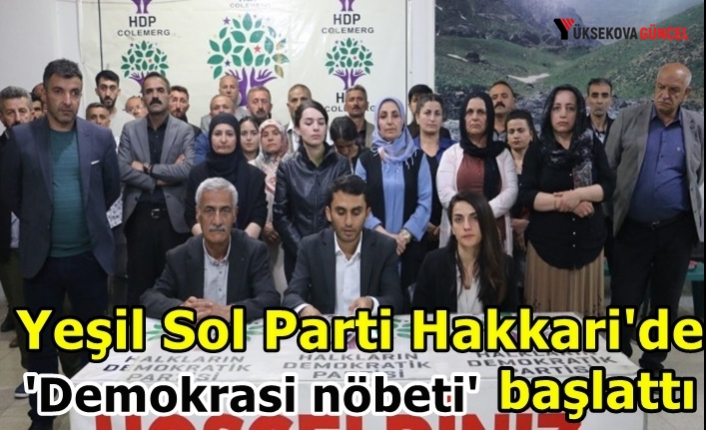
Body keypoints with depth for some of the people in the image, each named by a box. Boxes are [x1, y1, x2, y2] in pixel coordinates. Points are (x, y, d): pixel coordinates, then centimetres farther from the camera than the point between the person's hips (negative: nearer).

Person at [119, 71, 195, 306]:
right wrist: (160, 179, -11)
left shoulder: (184, 131, 2)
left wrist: (147, 167, -10)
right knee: (138, 278, 8)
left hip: (172, 216, -1)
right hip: (139, 215, 1)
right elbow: (122, 170, -5)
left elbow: (187, 169, -12)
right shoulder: (130, 130, 7)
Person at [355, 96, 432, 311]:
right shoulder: (366, 160, 6)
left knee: (408, 300, 0)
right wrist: (383, 234, -12)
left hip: (410, 244, 0)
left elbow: (425, 203, -1)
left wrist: (405, 235, -12)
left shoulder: (418, 158, 5)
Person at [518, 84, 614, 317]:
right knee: (547, 312, 2)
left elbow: (608, 186, -1)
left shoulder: (594, 148, 8)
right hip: (547, 242, -1)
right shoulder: (536, 151, 2)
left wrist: (578, 194, -16)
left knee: (583, 310, 6)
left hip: (588, 241, 2)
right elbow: (526, 195, -7)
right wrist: (562, 203, -15)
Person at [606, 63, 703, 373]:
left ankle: (653, 363, 27)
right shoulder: (628, 118, 1)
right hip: (632, 227, -1)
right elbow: (607, 168, 1)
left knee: (666, 301, 11)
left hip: (677, 230, 2)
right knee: (624, 300, 3)